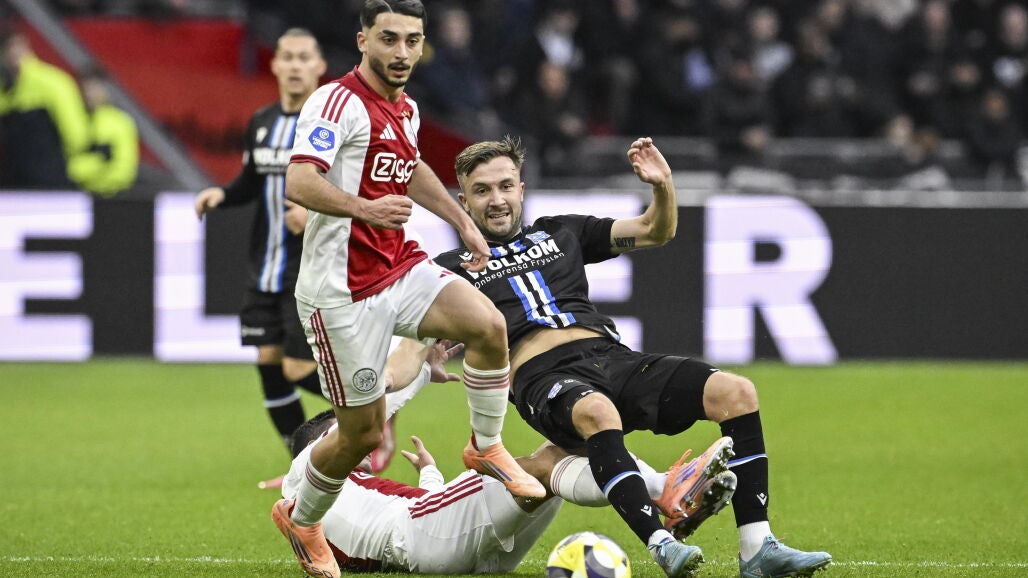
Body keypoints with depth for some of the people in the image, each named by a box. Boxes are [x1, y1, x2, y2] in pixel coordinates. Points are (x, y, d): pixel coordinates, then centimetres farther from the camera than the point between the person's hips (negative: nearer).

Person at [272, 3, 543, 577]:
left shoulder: (406, 110, 11)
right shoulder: (339, 102, -15)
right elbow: (299, 182, -29)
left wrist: (463, 222, 30)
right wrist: (364, 208, -44)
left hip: (401, 267, 7)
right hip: (342, 288, -7)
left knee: (488, 324, -20)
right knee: (364, 432, -1)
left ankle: (486, 447, 2)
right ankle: (299, 518, 27)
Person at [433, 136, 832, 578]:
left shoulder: (560, 232, 28)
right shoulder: (454, 267, 18)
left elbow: (655, 232, 27)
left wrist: (663, 186, 7)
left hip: (612, 357, 5)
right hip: (544, 375, -5)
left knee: (735, 392, -19)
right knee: (597, 411, -43)